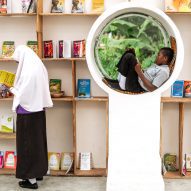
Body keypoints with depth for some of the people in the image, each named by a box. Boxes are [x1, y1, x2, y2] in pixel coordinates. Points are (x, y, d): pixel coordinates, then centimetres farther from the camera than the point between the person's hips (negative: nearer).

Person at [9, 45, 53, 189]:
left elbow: (22, 93, -20)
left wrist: (13, 89, -2)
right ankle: (39, 171, 30)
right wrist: (17, 89, 12)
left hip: (27, 111, -9)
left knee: (27, 143, 0)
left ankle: (31, 179, 8)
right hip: (38, 109, 9)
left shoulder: (27, 71, -21)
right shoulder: (39, 68, 7)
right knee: (38, 140, 18)